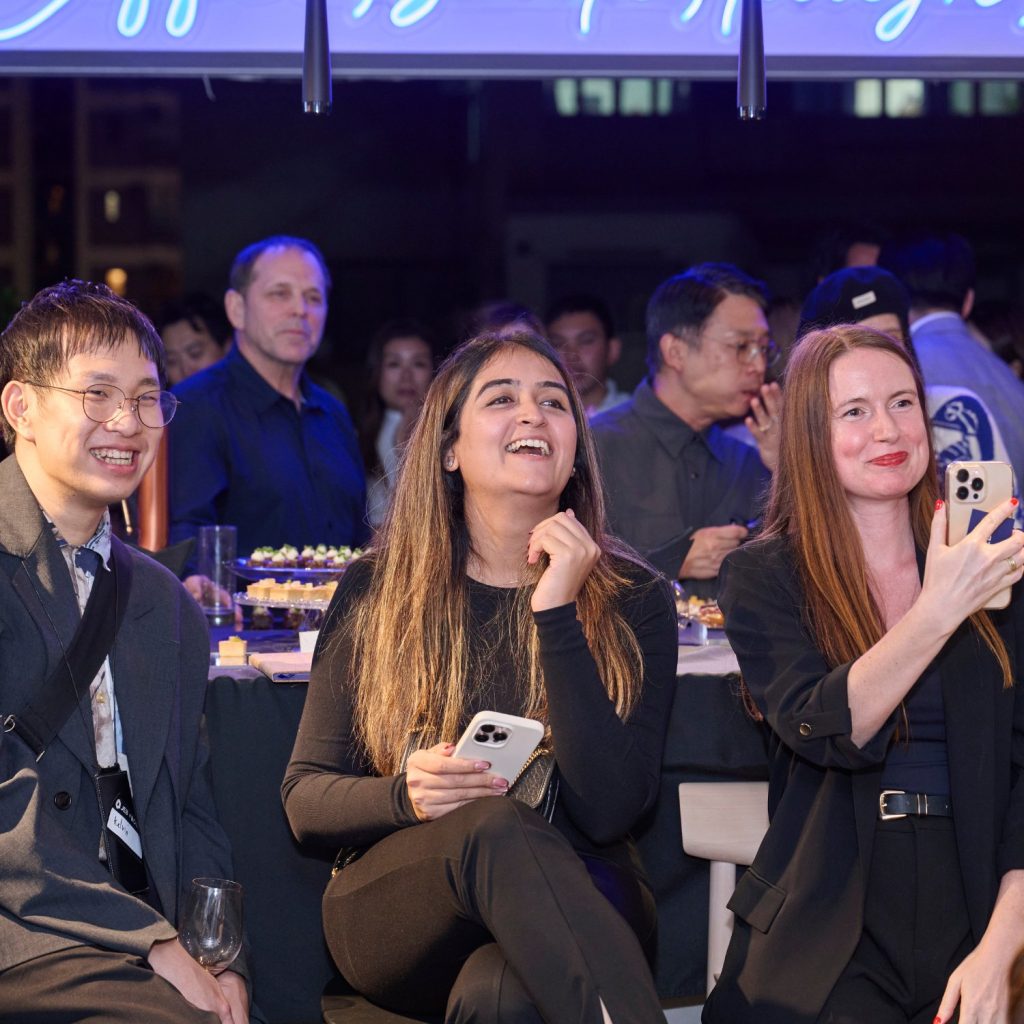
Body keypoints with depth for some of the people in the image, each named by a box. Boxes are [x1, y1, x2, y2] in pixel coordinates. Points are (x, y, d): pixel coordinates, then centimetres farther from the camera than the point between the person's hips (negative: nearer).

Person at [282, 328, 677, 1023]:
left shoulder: (632, 599, 6)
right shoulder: (374, 593, 9)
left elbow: (609, 810, -9)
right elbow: (305, 797, 9)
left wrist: (557, 615, -15)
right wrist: (404, 796, -14)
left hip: (575, 914, -3)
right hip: (392, 920, 3)